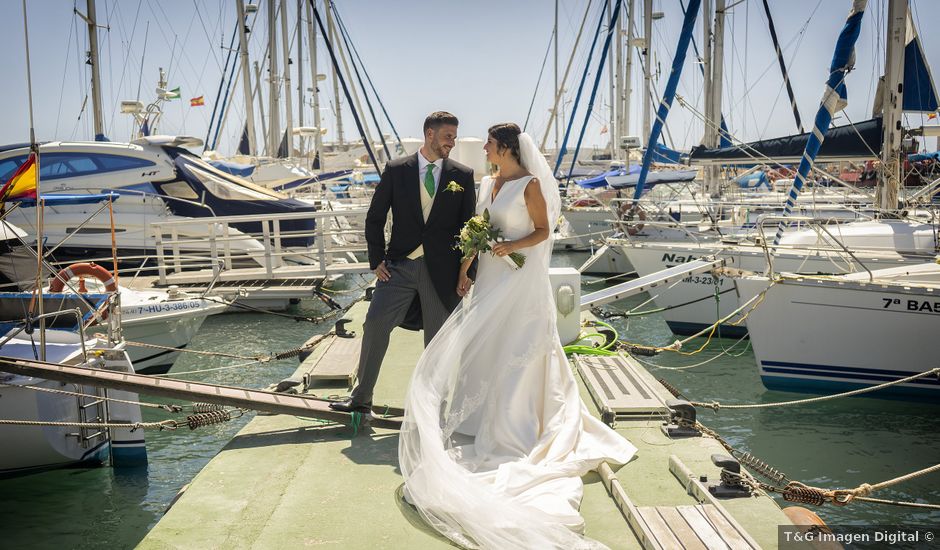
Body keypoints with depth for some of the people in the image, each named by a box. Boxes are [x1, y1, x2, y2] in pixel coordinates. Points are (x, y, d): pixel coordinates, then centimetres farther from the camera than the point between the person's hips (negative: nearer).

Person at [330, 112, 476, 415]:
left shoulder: (462, 176, 4)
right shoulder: (396, 170, 2)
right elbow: (375, 218, 5)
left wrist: (467, 271, 0)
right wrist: (377, 260, -1)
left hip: (442, 270, 0)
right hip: (400, 265, 0)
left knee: (438, 339, 7)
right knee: (375, 323, -4)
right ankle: (361, 398, 10)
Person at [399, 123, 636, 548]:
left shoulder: (530, 184, -10)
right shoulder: (488, 183, 10)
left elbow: (543, 230, -8)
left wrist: (513, 246, -23)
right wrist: (464, 269, 10)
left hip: (521, 278, -7)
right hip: (490, 275, 7)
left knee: (516, 350, 0)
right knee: (485, 345, 10)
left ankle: (513, 427, 11)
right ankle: (485, 416, 23)